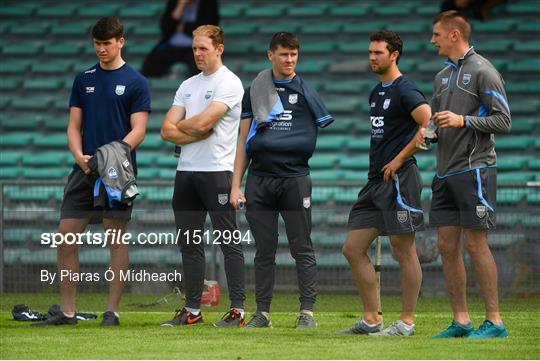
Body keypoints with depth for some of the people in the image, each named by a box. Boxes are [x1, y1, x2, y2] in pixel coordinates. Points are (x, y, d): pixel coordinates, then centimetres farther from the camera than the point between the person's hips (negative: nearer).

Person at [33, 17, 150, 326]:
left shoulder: (136, 82, 0)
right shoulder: (84, 80, 13)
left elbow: (138, 131, -6)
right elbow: (74, 126, 12)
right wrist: (79, 156, -7)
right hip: (84, 171, 5)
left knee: (117, 240, -3)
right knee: (66, 238, 1)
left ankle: (113, 311, 2)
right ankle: (67, 312, 7)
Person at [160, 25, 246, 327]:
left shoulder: (229, 83, -7)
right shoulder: (188, 86, 16)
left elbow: (202, 121, -18)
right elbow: (167, 131, 9)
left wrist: (180, 125, 2)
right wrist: (196, 132, -8)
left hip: (217, 171, -8)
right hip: (186, 171, 8)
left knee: (229, 242, -6)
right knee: (190, 243, 9)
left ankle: (238, 310, -6)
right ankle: (192, 310, 14)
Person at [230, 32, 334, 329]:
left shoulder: (306, 91, 5)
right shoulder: (255, 91, 10)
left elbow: (329, 124, 13)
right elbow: (243, 141, 11)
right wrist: (236, 186, 6)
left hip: (295, 178, -2)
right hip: (259, 179, 2)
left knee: (302, 249, -2)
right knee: (264, 251, 5)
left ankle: (307, 312, 1)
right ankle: (262, 313, 9)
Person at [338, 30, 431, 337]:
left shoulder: (405, 90, -9)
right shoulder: (376, 93, 19)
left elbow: (429, 125, -20)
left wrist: (399, 160, -16)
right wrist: (379, 166, 17)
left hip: (399, 179, -10)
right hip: (376, 180, 10)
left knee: (404, 251, -5)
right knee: (353, 249, 6)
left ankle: (407, 322, 0)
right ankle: (371, 320, 11)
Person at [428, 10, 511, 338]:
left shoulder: (483, 71, -7)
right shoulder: (443, 76, 18)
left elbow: (503, 121, -11)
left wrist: (463, 120, -19)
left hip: (474, 169, -8)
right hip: (446, 172, 8)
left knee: (476, 244, -9)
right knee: (448, 246, 5)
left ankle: (495, 321, -4)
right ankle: (461, 321, 10)